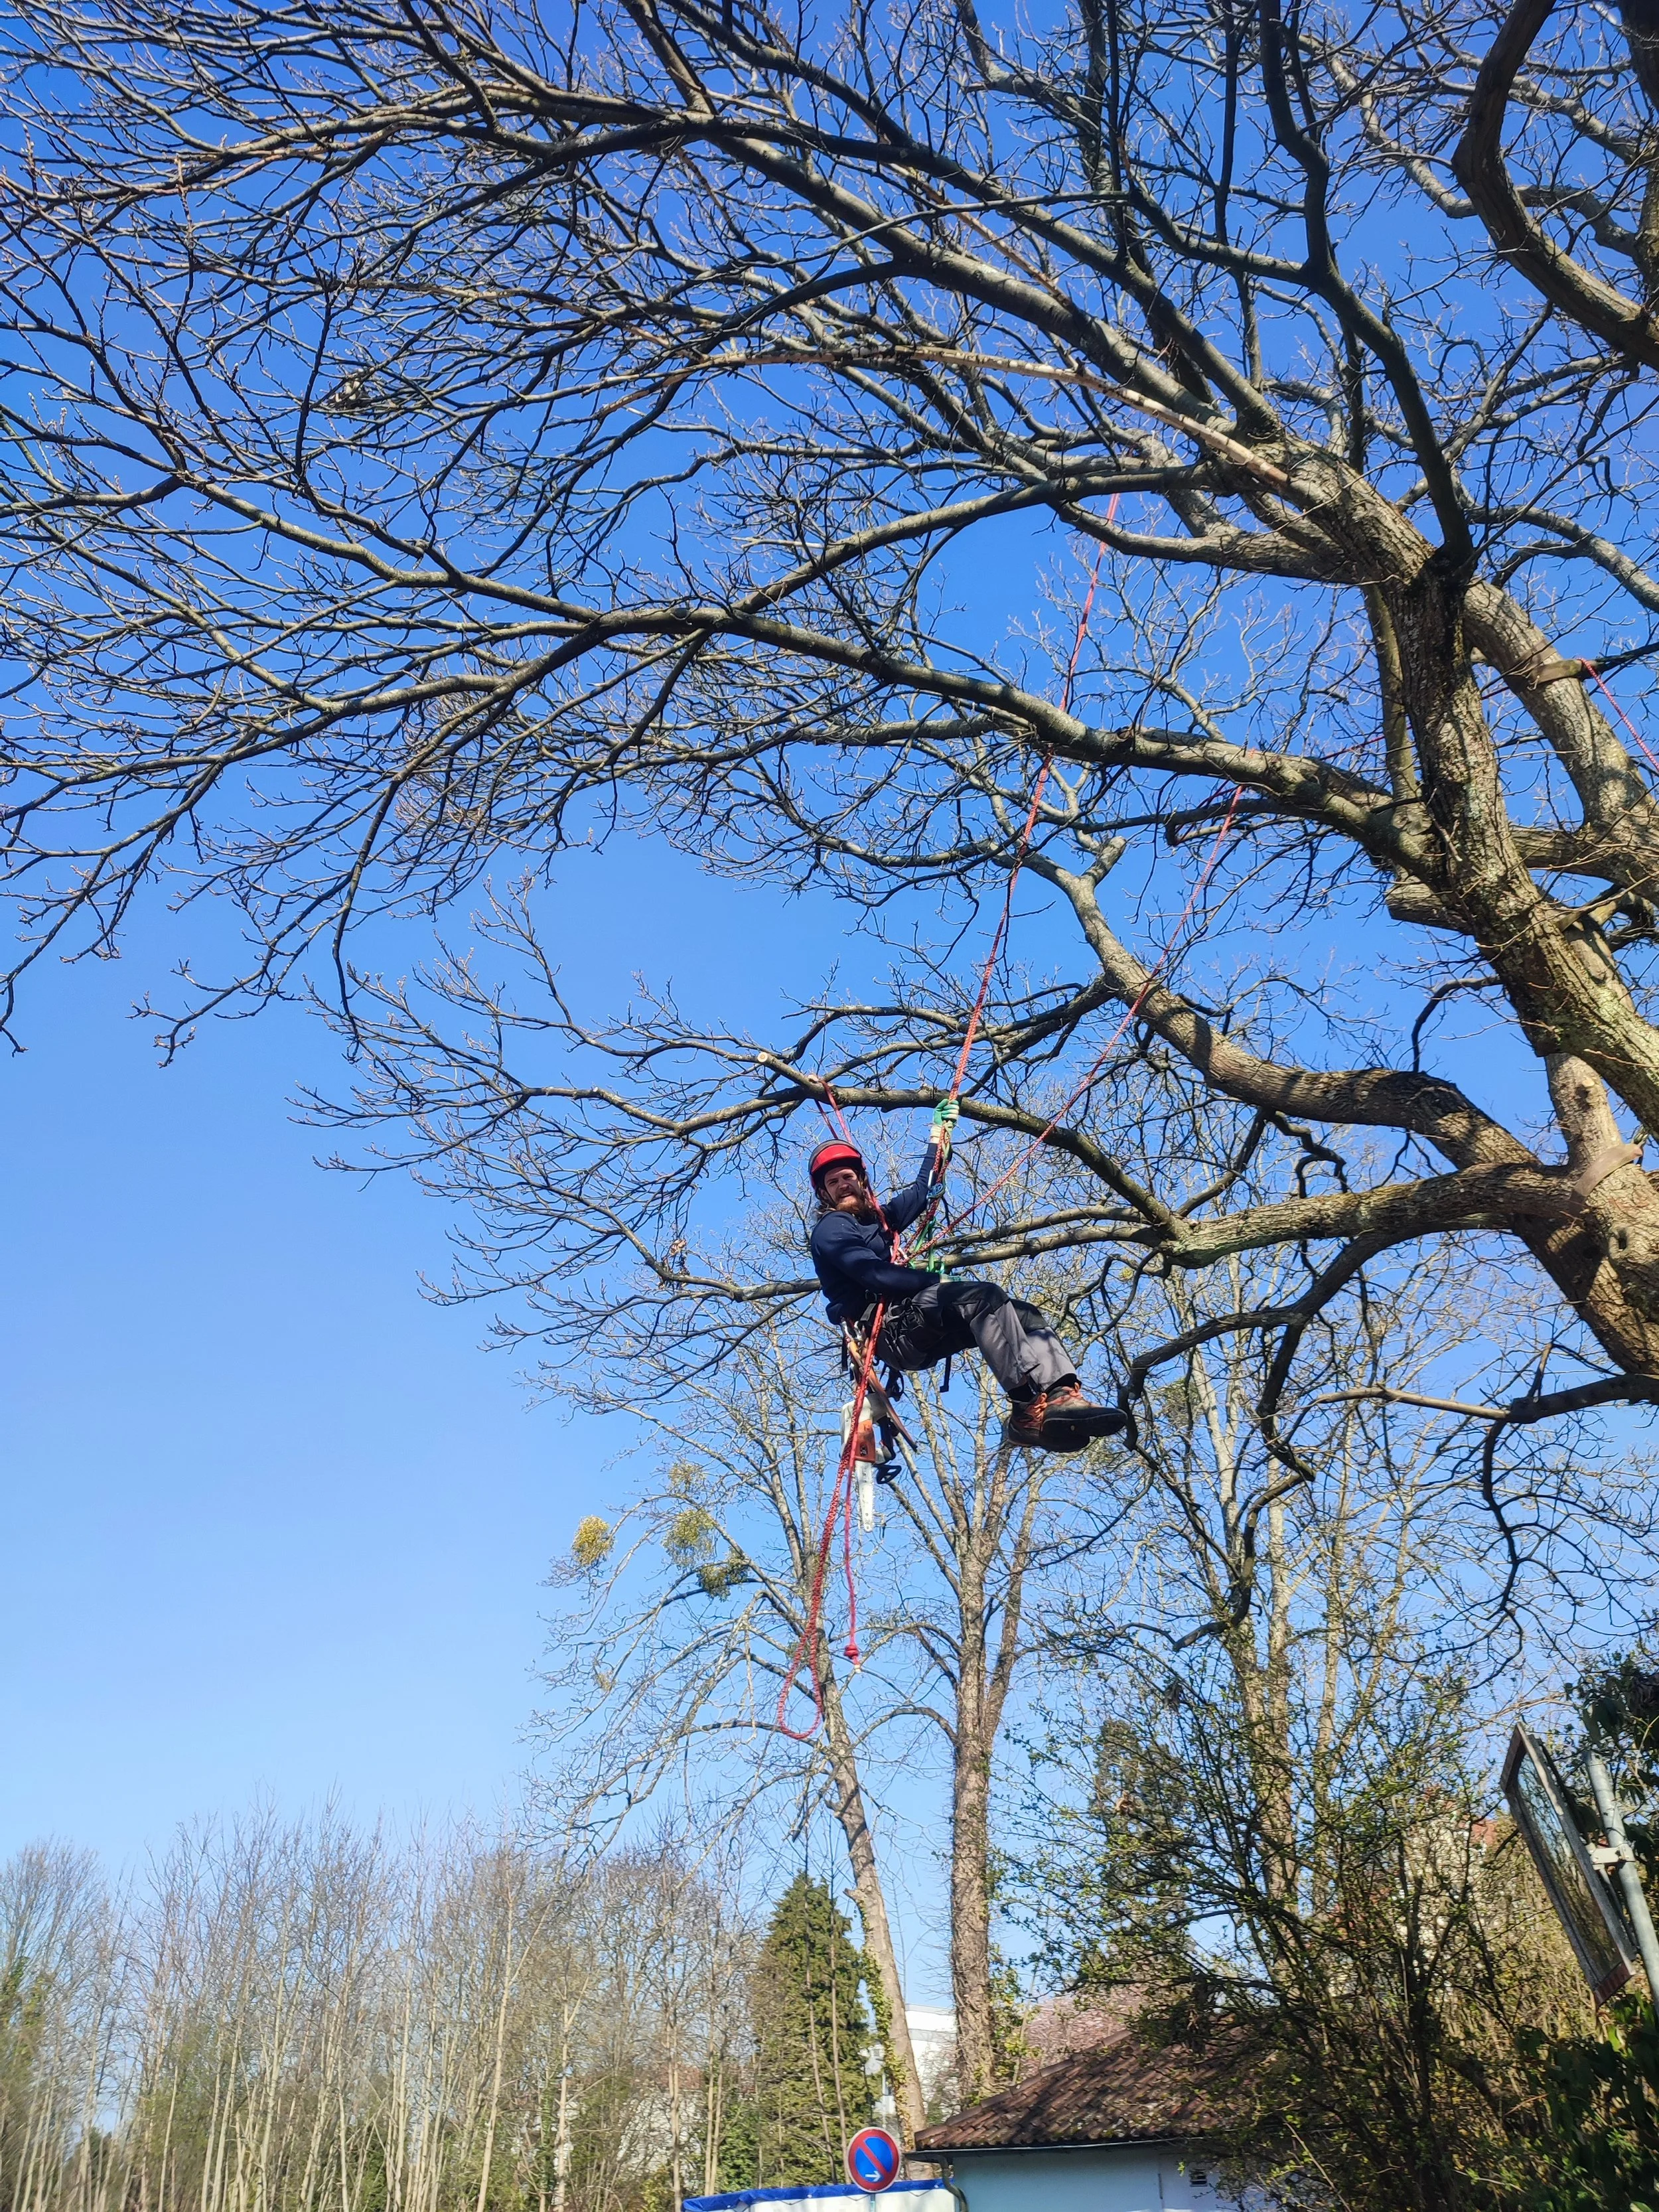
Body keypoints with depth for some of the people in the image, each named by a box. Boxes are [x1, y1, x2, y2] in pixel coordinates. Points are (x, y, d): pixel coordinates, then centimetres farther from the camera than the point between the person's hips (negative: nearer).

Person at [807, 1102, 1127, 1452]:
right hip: (887, 1330, -9)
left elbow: (921, 1191, 37)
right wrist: (933, 1281, -14)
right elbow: (873, 1274, -15)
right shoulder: (830, 1228, 0)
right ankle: (1029, 1406, -43)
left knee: (1022, 1313, -6)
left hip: (918, 1336, 9)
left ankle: (1061, 1393, -32)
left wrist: (937, 1136, 40)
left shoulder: (876, 1218, 27)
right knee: (982, 1297, -30)